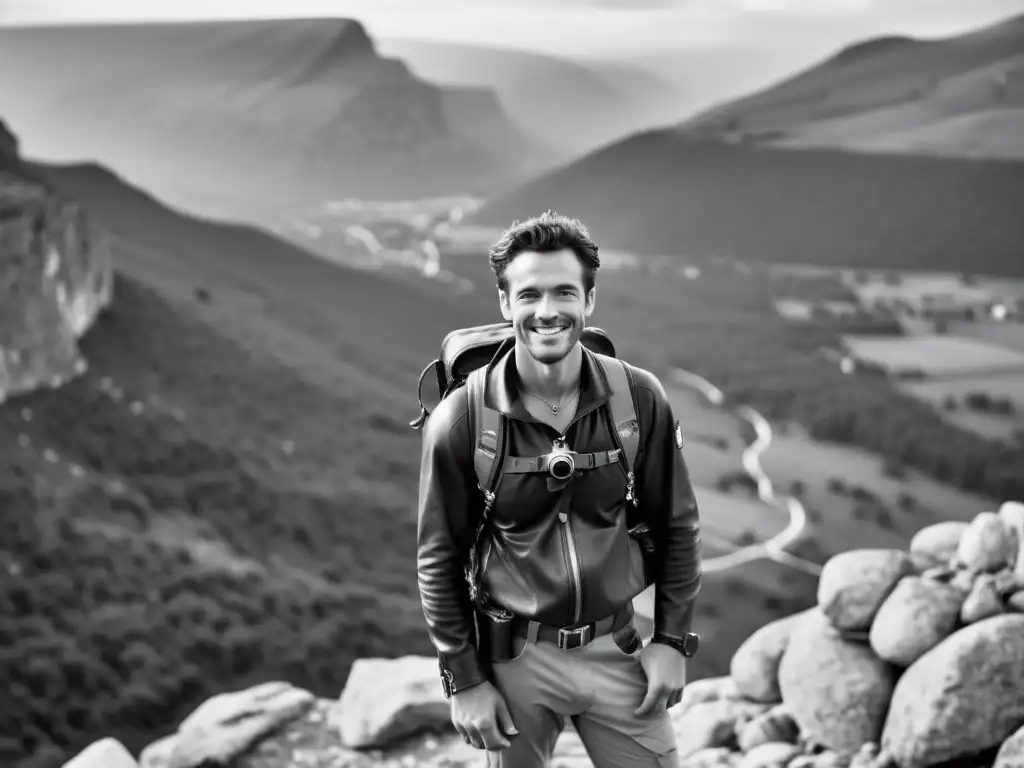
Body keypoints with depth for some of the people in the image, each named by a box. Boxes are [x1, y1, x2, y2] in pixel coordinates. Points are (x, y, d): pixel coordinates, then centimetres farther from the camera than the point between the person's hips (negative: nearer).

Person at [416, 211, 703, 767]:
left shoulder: (640, 400, -10)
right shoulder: (461, 420, -14)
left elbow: (676, 526, 2)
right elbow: (438, 559, -6)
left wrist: (672, 639, 0)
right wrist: (463, 680, -5)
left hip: (615, 650, 2)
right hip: (514, 657, -1)